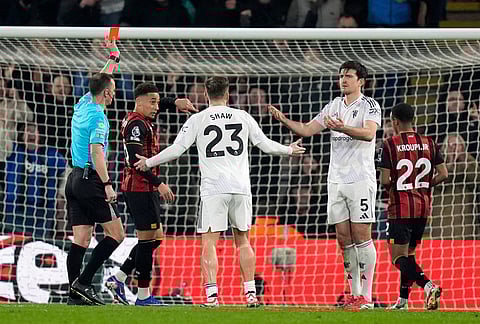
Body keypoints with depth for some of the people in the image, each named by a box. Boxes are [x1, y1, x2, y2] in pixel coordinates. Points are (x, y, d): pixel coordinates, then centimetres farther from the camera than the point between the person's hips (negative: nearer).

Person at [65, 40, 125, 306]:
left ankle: (75, 294, 0)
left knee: (81, 239, 5)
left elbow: (101, 81, 30)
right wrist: (107, 184, -25)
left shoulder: (83, 105, 11)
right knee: (116, 233, -3)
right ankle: (83, 281, -11)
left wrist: (113, 57, 39)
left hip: (74, 179, 9)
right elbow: (96, 153, -23)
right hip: (90, 181, -9)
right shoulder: (98, 117, -14)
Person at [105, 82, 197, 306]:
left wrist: (175, 102, 14)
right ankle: (143, 295, -3)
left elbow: (158, 104, 34)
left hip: (145, 188, 10)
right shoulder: (136, 124, -15)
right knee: (148, 239, -6)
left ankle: (118, 279, 14)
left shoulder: (142, 120, 14)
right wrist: (159, 183, -23)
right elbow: (136, 160, -22)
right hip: (141, 188, -10)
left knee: (155, 237, 13)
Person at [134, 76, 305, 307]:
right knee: (242, 240, 15)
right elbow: (265, 145, 14)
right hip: (240, 187, 3)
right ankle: (250, 293, 11)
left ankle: (211, 294, -16)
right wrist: (289, 150, 33)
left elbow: (176, 150, -1)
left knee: (209, 243, -3)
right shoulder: (242, 117, 9)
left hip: (213, 189, -3)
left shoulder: (197, 120, 1)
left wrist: (148, 162, 14)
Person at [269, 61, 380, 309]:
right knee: (344, 239, 5)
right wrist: (284, 120, 1)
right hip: (336, 179, 6)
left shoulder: (370, 106, -4)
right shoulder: (334, 106, 15)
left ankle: (366, 296, -8)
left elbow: (369, 133, -22)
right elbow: (307, 130, 17)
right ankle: (355, 294, 10)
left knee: (362, 236, -9)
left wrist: (342, 128, -36)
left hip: (361, 179, -6)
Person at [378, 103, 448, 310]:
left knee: (400, 258, -4)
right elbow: (443, 174, 1)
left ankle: (428, 285, -27)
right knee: (409, 253, 18)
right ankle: (403, 300, 20)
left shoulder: (390, 145, -9)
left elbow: (385, 180, -13)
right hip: (423, 207, 5)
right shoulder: (428, 143, 4)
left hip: (400, 207, -5)